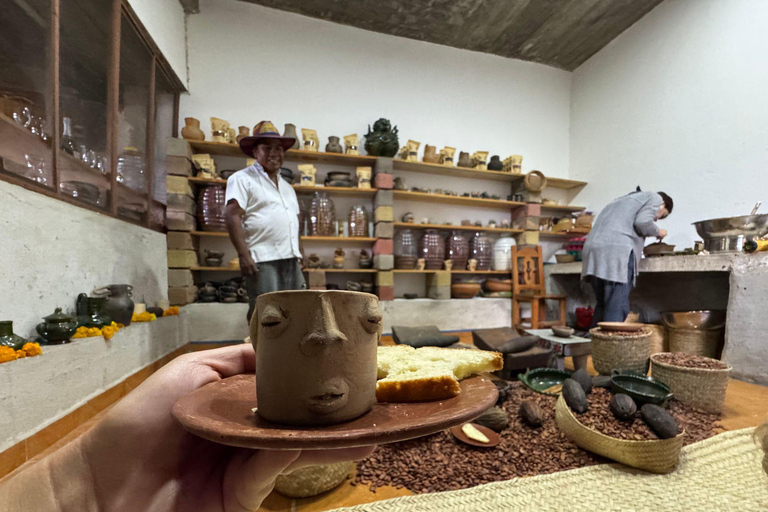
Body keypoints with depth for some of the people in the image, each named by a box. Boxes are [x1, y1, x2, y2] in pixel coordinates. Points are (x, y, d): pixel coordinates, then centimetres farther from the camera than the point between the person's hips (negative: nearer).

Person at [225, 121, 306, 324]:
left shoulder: (287, 187, 23)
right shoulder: (242, 179, 1)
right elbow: (233, 217, -10)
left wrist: (299, 255, 16)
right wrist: (244, 255, -19)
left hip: (291, 260, 7)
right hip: (263, 261, -7)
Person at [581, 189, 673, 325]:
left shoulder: (625, 198, 37)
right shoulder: (655, 197, 15)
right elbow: (642, 222, -4)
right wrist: (657, 232, 14)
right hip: (617, 249, -7)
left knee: (602, 305, 12)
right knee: (617, 308, -8)